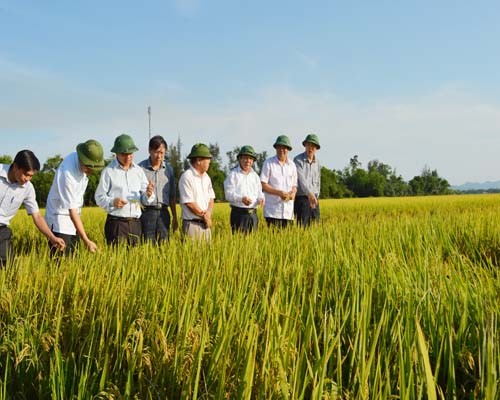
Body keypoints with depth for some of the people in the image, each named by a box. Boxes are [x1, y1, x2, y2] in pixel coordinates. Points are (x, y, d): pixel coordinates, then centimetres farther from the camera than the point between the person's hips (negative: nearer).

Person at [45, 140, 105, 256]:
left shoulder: (82, 162, -6)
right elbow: (72, 210, -29)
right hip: (60, 219, -7)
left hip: (73, 218, 8)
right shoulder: (67, 173, -29)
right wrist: (86, 241, -32)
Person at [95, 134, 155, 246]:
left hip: (135, 223, 4)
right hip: (116, 222, -4)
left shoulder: (139, 171, 12)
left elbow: (145, 201, 11)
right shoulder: (108, 171, 0)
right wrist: (112, 202, -19)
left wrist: (148, 194, -11)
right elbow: (99, 197, -1)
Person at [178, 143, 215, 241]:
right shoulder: (187, 177, -11)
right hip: (192, 224, -7)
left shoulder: (206, 177, 14)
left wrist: (208, 213, -4)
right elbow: (189, 203, -14)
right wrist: (204, 215, -6)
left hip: (206, 224, 7)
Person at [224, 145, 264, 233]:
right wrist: (241, 199, -28)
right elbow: (229, 194, -10)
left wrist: (261, 198, -5)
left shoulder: (255, 176, 17)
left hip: (253, 214, 6)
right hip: (238, 213, -6)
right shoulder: (233, 174, -2)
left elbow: (259, 192, 19)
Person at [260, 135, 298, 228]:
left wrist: (293, 192, -5)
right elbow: (263, 185, -6)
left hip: (288, 211, 5)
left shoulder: (292, 165, 13)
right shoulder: (268, 163, -1)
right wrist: (279, 193, -17)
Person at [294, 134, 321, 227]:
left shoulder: (317, 162, 10)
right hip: (301, 198, -6)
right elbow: (301, 179, -24)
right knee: (302, 226, -8)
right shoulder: (298, 160, -11)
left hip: (313, 199, 6)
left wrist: (316, 196, 13)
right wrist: (310, 194, -37)